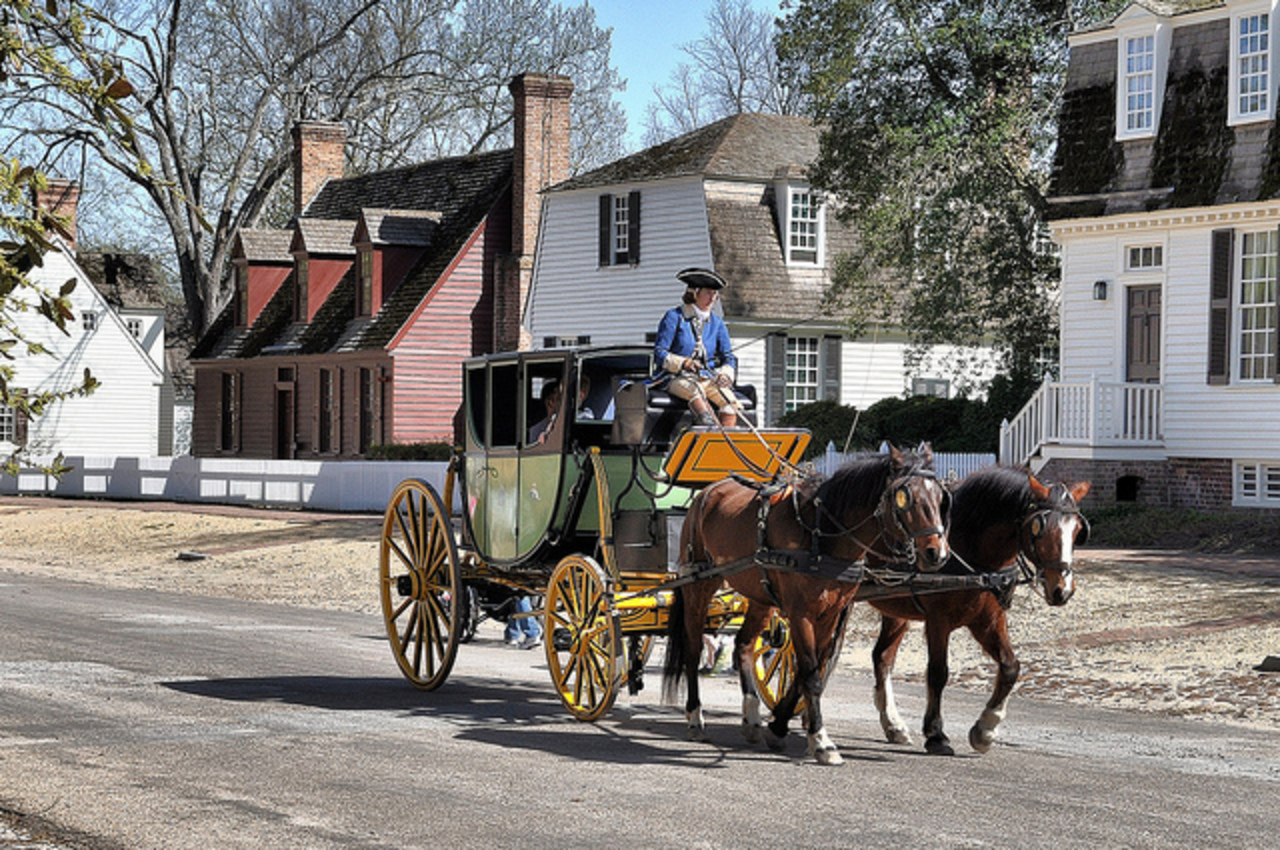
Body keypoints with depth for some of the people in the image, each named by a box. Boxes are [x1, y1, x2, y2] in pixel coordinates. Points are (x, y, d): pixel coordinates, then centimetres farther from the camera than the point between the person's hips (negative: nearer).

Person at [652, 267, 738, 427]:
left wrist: (724, 374, -12)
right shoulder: (674, 317, 0)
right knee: (695, 390, -38)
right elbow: (659, 353, -5)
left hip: (706, 379, 4)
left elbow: (729, 358, 12)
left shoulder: (717, 323, 13)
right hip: (675, 378, -4)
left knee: (730, 399, -25)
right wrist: (682, 363, -23)